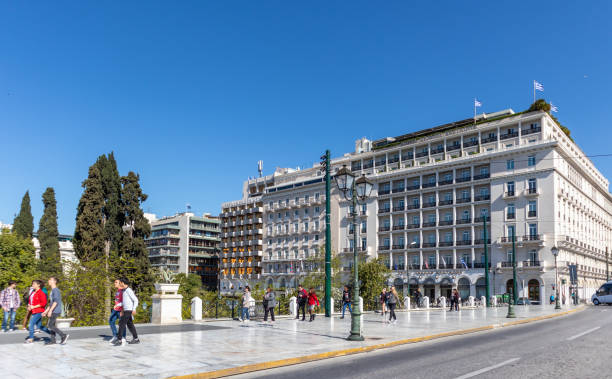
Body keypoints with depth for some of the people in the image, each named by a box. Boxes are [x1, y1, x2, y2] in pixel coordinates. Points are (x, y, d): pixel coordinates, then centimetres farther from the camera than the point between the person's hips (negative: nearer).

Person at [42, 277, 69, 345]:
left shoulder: (56, 290, -12)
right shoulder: (52, 291, 19)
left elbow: (56, 301, -21)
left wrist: (50, 310, -26)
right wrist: (46, 311, 22)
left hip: (55, 311, -9)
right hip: (53, 312, 9)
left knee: (50, 325, -10)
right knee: (51, 325, 9)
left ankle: (64, 335, -8)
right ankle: (53, 340, 13)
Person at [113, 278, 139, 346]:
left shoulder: (129, 290, -14)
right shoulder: (124, 291, 15)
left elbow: (136, 300, -16)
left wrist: (134, 309, -22)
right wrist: (122, 310, 21)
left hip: (129, 310, -9)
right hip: (126, 310, 9)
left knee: (122, 323, -10)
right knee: (130, 325, 12)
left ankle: (120, 340, -9)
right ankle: (136, 339, 18)